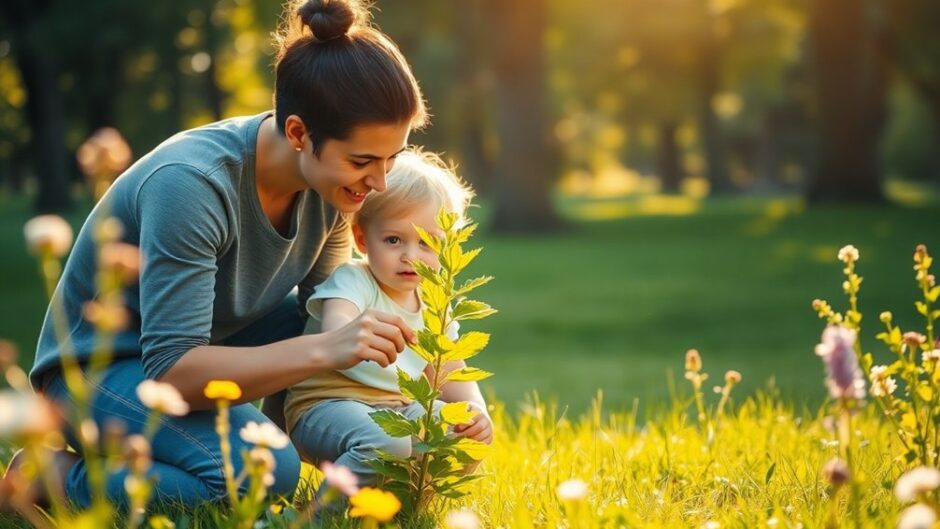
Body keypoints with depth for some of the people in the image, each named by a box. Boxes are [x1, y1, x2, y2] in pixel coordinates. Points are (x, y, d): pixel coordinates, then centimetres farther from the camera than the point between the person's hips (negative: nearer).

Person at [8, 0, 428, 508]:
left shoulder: (332, 180, -10)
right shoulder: (190, 184, -32)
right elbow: (172, 371, -35)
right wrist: (324, 350, -43)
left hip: (207, 346, 8)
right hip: (100, 370, -8)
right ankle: (61, 476, -10)